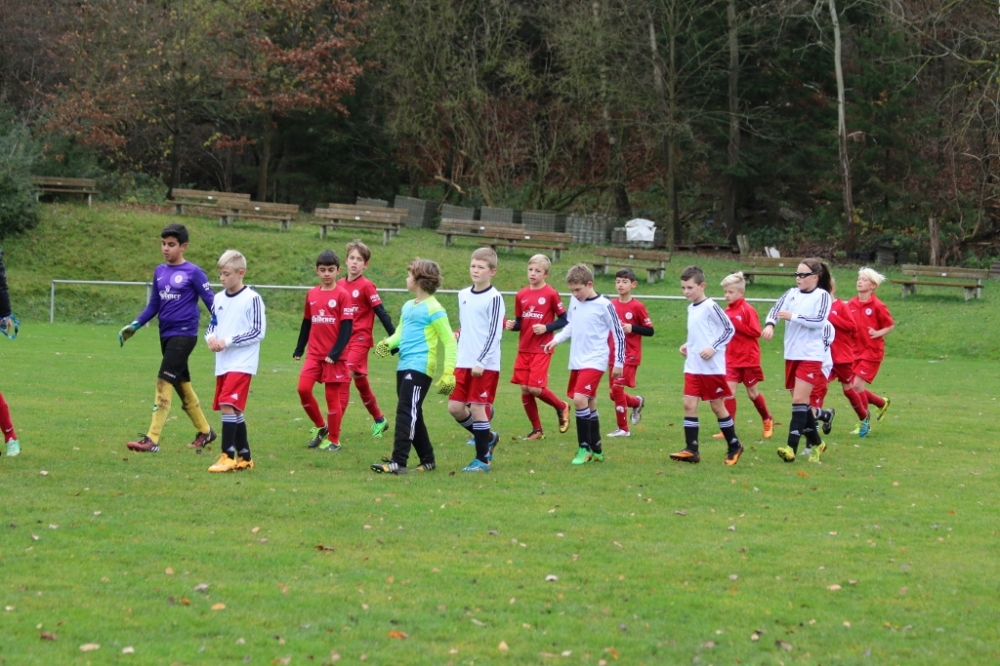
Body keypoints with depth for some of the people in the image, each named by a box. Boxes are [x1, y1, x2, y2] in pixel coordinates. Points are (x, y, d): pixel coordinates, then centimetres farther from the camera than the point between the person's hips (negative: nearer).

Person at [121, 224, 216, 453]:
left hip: (184, 335, -7)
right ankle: (205, 432, 30)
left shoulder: (193, 273, -8)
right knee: (182, 385, 14)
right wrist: (134, 326, 6)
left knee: (164, 383, -14)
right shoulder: (160, 271, 10)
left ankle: (152, 440, -16)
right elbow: (153, 306, 15)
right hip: (166, 335, 7)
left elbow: (211, 302, -7)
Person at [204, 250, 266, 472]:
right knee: (233, 409, 11)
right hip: (222, 363, 7)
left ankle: (228, 456, -15)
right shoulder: (219, 298, 10)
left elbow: (258, 332, -12)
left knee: (227, 405, -18)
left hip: (241, 363, -7)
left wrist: (228, 341, -16)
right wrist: (211, 337, -6)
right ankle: (244, 456, 20)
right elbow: (212, 326, 18)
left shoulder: (252, 299, -9)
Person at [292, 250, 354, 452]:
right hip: (314, 353, 4)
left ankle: (333, 440, 13)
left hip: (334, 357, -4)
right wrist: (299, 349, 16)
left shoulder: (342, 295, -7)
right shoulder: (312, 294, 8)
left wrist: (335, 353, -17)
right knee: (303, 389, -9)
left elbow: (347, 327, -10)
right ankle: (320, 426, 12)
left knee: (332, 396, 1)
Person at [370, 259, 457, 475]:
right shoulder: (408, 307, 17)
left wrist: (448, 372, -15)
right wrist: (388, 343, -5)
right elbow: (400, 333, 19)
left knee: (406, 412, -14)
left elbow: (449, 341, -9)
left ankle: (398, 462, -18)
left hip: (420, 367, -9)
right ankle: (427, 460, 22)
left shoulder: (433, 309, -9)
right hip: (404, 366, 9)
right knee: (413, 415, 12)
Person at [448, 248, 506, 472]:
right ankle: (487, 437, 26)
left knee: (477, 407, -6)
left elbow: (494, 333, -13)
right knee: (455, 407, 4)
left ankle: (483, 459, 5)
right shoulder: (463, 295, 12)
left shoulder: (494, 298, -9)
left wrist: (481, 362, -18)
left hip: (486, 365, -7)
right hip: (464, 363, 7)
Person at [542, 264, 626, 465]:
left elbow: (618, 333, -7)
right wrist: (556, 339, 6)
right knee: (589, 404, 10)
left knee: (580, 399, -20)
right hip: (576, 362, 7)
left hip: (594, 362, -7)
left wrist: (619, 363, -5)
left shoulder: (604, 305, -12)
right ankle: (596, 450, 18)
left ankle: (585, 448, -12)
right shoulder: (575, 302, 7)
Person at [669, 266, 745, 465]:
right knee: (689, 404, -3)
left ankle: (734, 446, 18)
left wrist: (714, 348, -18)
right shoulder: (691, 308, 11)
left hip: (712, 367, -7)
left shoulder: (710, 307, -12)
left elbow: (729, 329, -11)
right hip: (692, 366, 7)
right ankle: (691, 449, -2)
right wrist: (687, 345, 7)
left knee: (717, 405, 2)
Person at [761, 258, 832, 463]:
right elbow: (776, 309, -3)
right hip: (791, 354, 6)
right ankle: (816, 442, 26)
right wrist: (770, 324, -24)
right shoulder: (792, 293, 9)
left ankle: (792, 448, -20)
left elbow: (820, 320, -18)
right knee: (800, 401, 12)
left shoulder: (822, 295, -5)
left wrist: (793, 317, -25)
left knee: (799, 400, -14)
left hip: (811, 356, -6)